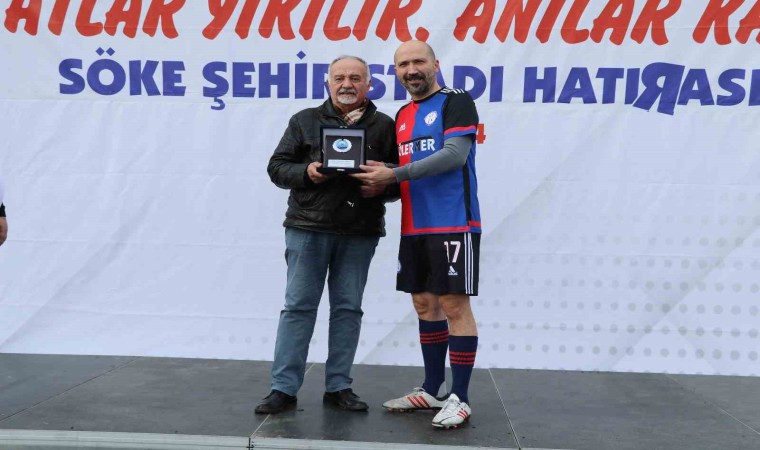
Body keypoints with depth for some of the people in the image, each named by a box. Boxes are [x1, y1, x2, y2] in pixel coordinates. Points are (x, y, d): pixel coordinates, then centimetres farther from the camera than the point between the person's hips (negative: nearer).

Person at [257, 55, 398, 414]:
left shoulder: (384, 126, 9)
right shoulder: (305, 121, 8)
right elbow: (277, 167, 6)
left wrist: (382, 187, -11)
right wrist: (305, 173, -13)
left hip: (360, 233, 1)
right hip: (309, 226, -1)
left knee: (348, 308, 7)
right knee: (299, 306, 1)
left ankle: (339, 386, 17)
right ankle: (284, 388, 6)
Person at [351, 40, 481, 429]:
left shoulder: (456, 102, -4)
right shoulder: (402, 115, 18)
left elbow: (454, 154, -18)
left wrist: (393, 175, -19)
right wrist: (378, 180, 1)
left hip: (453, 224, -7)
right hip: (414, 227, 8)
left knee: (454, 305, -5)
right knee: (425, 304, 11)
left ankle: (459, 398, 3)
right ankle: (431, 390, 22)